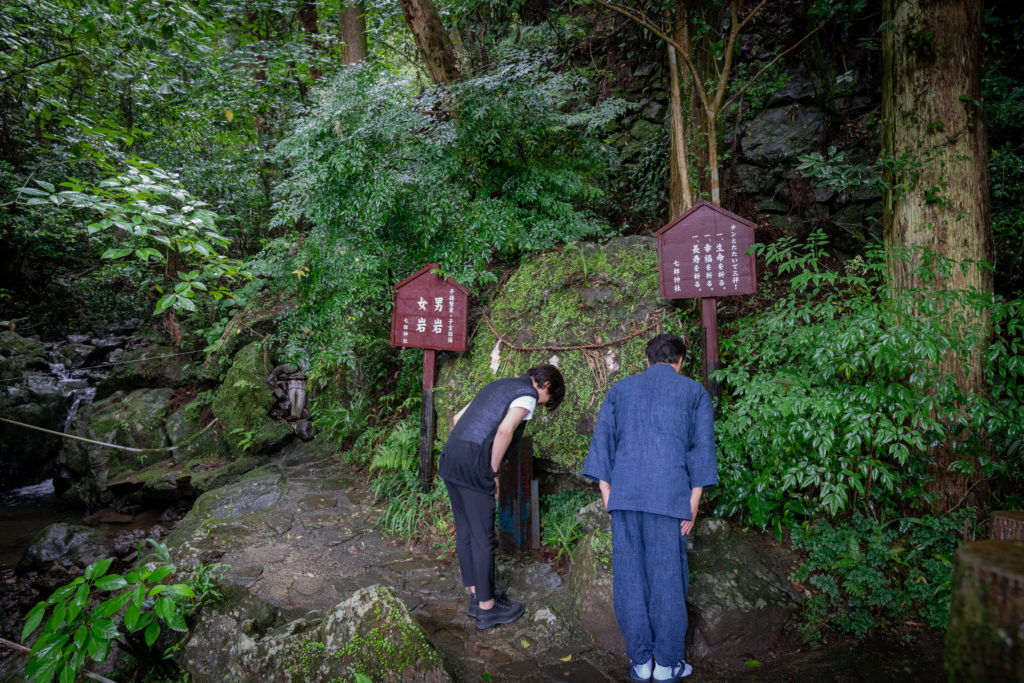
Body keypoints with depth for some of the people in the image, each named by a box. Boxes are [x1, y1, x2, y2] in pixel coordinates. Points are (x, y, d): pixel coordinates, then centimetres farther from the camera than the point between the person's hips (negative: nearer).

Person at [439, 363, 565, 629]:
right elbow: (505, 430, -18)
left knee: (465, 531, 16)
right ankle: (486, 607, 16)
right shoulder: (528, 393, -1)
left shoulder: (499, 386, 24)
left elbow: (458, 418, 25)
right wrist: (494, 472, -7)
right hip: (473, 467, -9)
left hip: (449, 457, 9)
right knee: (483, 537, 4)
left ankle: (477, 597, 28)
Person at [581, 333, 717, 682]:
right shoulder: (695, 392, 10)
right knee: (667, 578, 9)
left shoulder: (620, 389, 15)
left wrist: (607, 495, 7)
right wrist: (694, 503, 0)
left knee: (629, 577, 11)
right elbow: (702, 446, 1)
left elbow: (602, 440, 7)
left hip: (624, 494, 2)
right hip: (669, 496, -2)